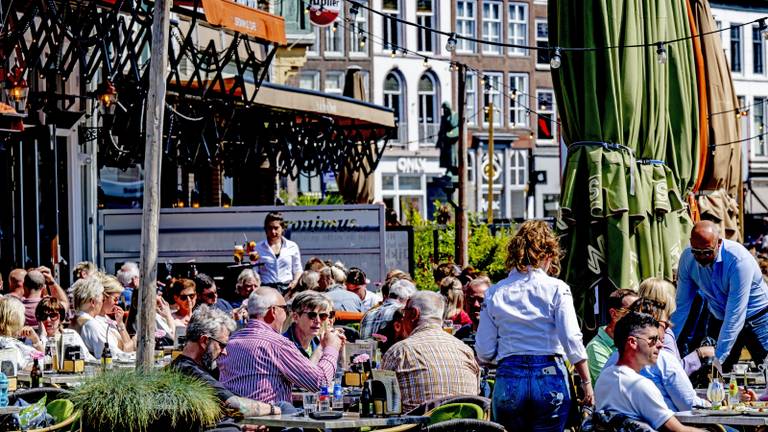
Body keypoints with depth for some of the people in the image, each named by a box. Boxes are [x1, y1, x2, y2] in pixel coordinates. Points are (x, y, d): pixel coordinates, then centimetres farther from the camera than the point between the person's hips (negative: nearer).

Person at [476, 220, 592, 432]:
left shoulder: (495, 293, 4)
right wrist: (586, 383, -1)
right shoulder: (556, 289, -3)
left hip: (508, 380, 2)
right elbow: (572, 342, -9)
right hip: (549, 376, -2)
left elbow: (484, 353, 3)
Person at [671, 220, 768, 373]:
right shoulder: (687, 258, -14)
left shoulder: (739, 260, -29)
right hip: (720, 319, 4)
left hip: (756, 318, -4)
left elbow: (735, 314, -31)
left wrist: (718, 359, -33)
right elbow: (681, 306, -6)